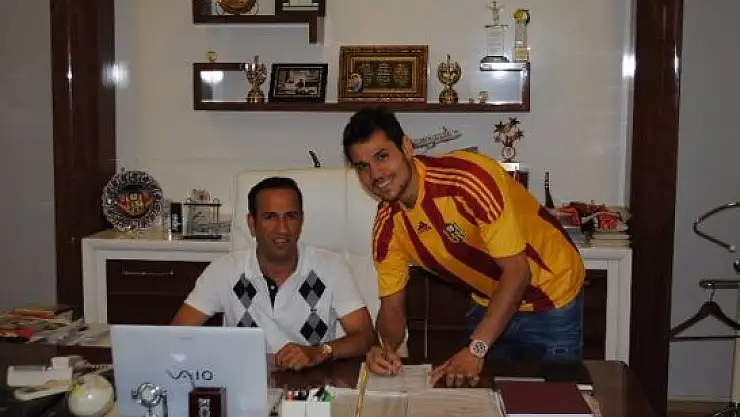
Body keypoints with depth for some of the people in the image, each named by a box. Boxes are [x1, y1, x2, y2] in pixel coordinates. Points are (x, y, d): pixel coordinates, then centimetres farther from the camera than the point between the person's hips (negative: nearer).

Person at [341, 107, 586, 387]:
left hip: (551, 293, -5)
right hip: (491, 302, 5)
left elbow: (517, 271, -31)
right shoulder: (387, 225, -13)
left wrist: (475, 350, -36)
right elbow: (392, 306, -5)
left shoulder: (469, 177, -33)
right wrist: (385, 347, -28)